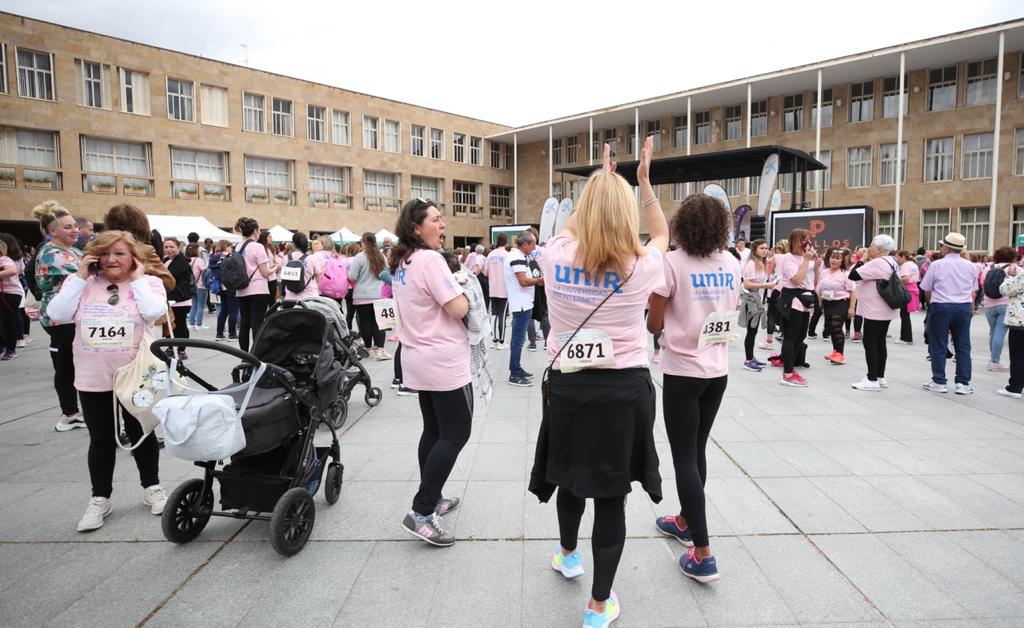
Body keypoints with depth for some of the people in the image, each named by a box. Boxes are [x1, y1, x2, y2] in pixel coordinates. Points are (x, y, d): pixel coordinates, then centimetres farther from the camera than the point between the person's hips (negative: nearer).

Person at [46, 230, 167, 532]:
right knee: (101, 440, 12)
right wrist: (79, 277, -9)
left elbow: (154, 312, -23)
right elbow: (58, 314, -11)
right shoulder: (83, 284, 3)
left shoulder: (149, 283, -4)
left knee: (141, 435, 13)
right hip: (93, 380, 2)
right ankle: (100, 499, 26)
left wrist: (137, 279, -14)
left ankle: (151, 488, 29)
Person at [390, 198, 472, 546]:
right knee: (456, 433, -3)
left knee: (434, 430, 18)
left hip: (418, 358, 10)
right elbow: (458, 308, -21)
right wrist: (465, 290, -1)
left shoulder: (401, 263, 12)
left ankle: (432, 499, 28)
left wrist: (451, 289, 12)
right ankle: (421, 513, -3)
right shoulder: (431, 260, -18)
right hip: (444, 361, -10)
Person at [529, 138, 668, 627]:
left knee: (569, 476, 24)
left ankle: (567, 554, 51)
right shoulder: (640, 267, -9)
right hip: (624, 390, -2)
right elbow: (661, 234, 14)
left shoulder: (556, 256, -6)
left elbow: (570, 224, 18)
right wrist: (643, 181, 19)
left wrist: (599, 181, 25)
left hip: (566, 385, 3)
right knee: (611, 495, 7)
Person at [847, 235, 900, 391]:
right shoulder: (892, 262, 12)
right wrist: (867, 261, 9)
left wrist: (862, 260, -8)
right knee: (880, 343, 14)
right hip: (885, 310, 10)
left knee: (870, 344, -4)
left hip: (875, 311, -10)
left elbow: (853, 275, -21)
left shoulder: (877, 263, -20)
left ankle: (872, 380, -1)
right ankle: (880, 378, 20)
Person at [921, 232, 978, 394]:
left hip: (941, 306, -4)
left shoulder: (936, 265, -7)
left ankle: (939, 382, 7)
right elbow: (973, 291, 10)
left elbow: (927, 289, -2)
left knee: (938, 345, 4)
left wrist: (932, 303, 15)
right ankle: (963, 383, 10)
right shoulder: (970, 266, 5)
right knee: (963, 345, 9)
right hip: (964, 307, 4)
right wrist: (971, 308, 22)